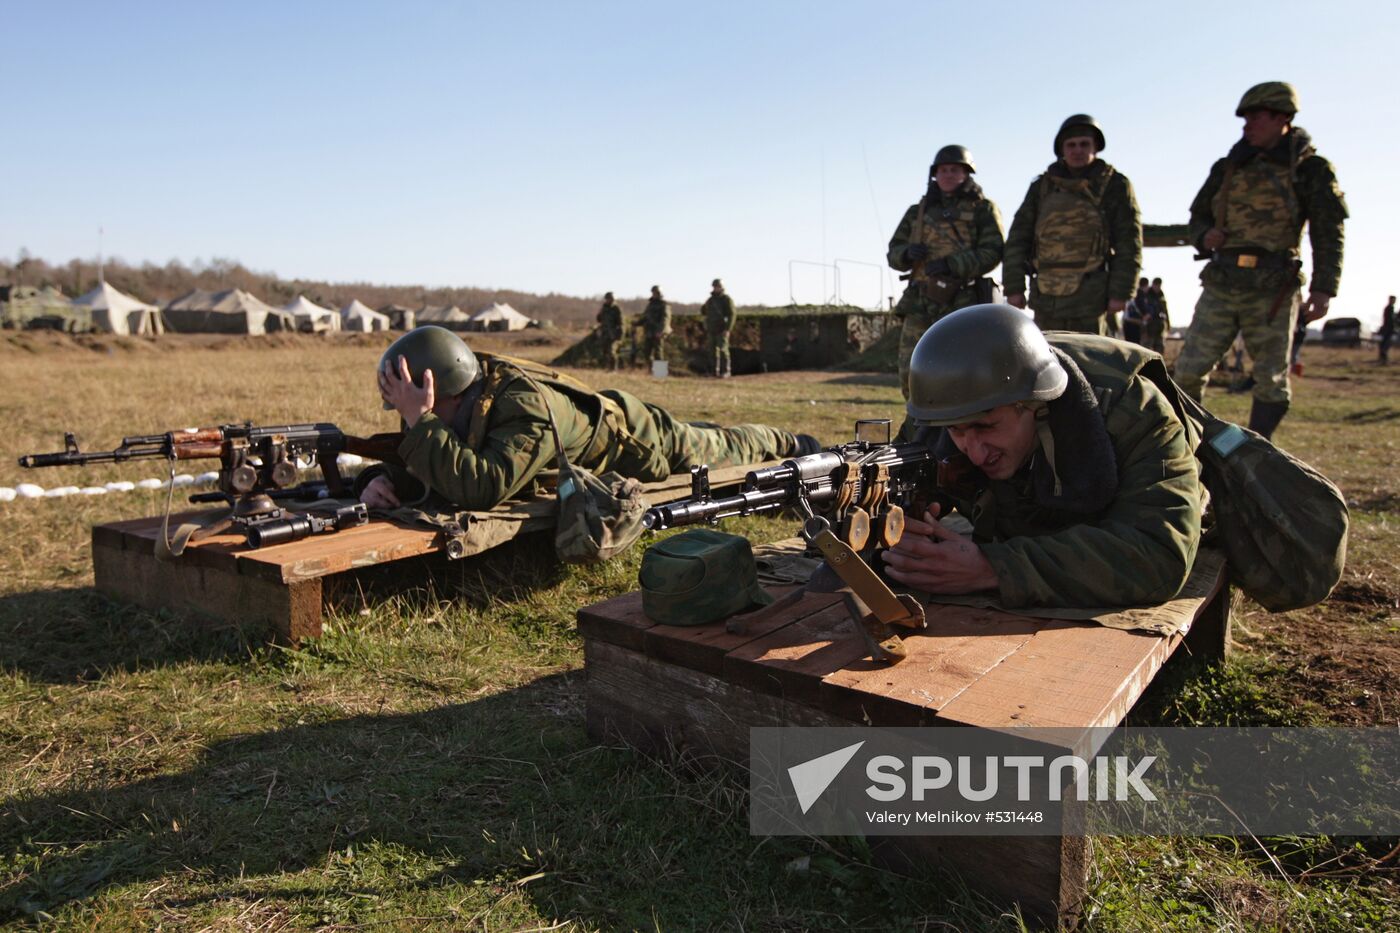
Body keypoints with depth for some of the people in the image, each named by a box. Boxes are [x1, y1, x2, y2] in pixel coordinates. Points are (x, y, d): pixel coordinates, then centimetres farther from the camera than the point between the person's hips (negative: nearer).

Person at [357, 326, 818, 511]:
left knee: (724, 451, 23)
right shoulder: (463, 393, -23)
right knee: (718, 449, 33)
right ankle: (788, 444, 62)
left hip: (640, 443, -7)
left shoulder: (528, 408, -47)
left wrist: (419, 423, -55)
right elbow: (416, 468, -13)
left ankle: (791, 443, 55)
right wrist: (379, 481, -34)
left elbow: (484, 488, -58)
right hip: (595, 423, 7)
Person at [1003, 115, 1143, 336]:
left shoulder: (1115, 185, 4)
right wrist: (1014, 287, 1)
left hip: (1090, 295, -3)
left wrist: (1120, 292, -8)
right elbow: (1018, 238, 9)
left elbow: (1128, 243, -1)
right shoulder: (1042, 186, 11)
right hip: (1047, 295, 3)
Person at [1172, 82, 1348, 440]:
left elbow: (1328, 233, -4)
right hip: (1221, 285, 3)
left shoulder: (1310, 169, 1)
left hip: (1273, 289, -3)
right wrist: (1204, 236, -4)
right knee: (1188, 370, -3)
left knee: (1272, 380, 2)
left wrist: (1323, 288, -15)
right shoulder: (1228, 167, 12)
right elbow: (1198, 216, 21)